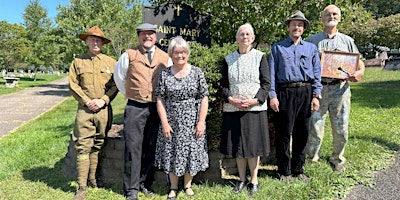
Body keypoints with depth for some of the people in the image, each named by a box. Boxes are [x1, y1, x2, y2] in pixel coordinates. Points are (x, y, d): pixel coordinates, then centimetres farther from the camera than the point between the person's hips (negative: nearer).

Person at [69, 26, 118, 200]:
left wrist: (103, 100, -9)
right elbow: (73, 85, 4)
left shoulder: (110, 62, 9)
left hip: (104, 110, 1)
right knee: (83, 147, -2)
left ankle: (93, 178, 24)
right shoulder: (78, 62, 9)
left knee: (97, 146, 10)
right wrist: (86, 101, -8)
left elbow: (115, 85, 4)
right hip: (85, 110, -1)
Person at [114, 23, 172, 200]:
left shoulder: (165, 58, 8)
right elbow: (119, 77, 14)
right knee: (133, 147, -1)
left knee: (151, 148, 9)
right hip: (135, 107, -2)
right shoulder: (129, 55, 3)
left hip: (156, 108, 2)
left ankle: (145, 184, 22)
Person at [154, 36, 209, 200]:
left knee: (191, 153, 8)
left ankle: (188, 185, 29)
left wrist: (201, 122, -9)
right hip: (171, 123, 1)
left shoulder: (197, 72, -2)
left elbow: (204, 99, -3)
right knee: (171, 154, 8)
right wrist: (164, 123, -7)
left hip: (192, 123, 0)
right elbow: (160, 100, -1)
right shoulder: (164, 74, 0)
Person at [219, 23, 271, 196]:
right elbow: (223, 84, 7)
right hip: (233, 109, 3)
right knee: (237, 145, 8)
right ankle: (242, 179, 24)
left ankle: (254, 180, 19)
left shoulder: (260, 56, 2)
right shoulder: (229, 59, 9)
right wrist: (231, 99, -10)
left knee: (253, 144, 3)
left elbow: (266, 83, -1)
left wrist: (254, 100, -14)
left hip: (255, 108, -2)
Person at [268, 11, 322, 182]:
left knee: (302, 133, 9)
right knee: (284, 133, 0)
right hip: (285, 92, -3)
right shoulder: (278, 48, 8)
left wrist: (316, 95, 1)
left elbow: (317, 73, 11)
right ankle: (284, 171, 13)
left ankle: (298, 169, 23)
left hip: (306, 92, 3)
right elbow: (271, 73, 2)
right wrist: (272, 96, -7)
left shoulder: (311, 48, 15)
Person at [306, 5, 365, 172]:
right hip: (318, 88, -2)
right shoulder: (312, 40, 10)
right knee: (315, 128, -3)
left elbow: (360, 63, 16)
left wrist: (359, 73, -6)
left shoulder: (347, 41, 16)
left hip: (340, 89, 2)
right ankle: (311, 159, 14)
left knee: (341, 129, 8)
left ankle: (337, 159, 27)